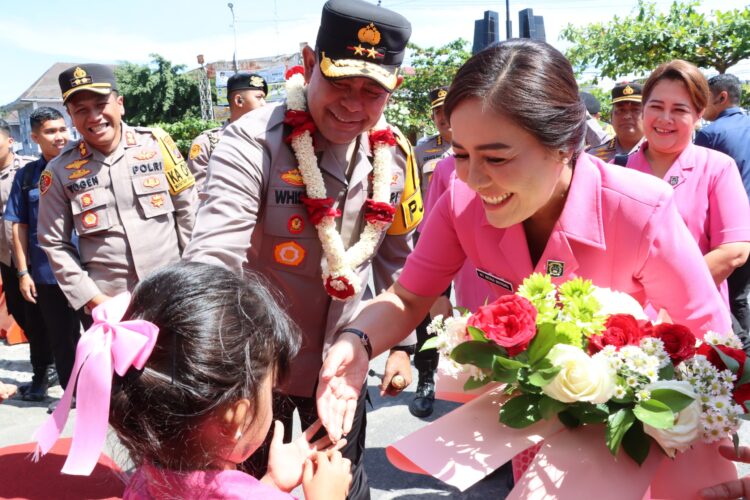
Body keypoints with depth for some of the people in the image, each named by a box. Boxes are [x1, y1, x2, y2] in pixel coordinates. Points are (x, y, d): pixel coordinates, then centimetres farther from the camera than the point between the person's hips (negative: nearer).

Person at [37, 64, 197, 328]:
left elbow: (188, 210, 2)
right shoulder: (59, 172, -3)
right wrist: (92, 298, -5)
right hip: (107, 307, 0)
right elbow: (55, 244, 2)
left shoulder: (157, 143, -3)